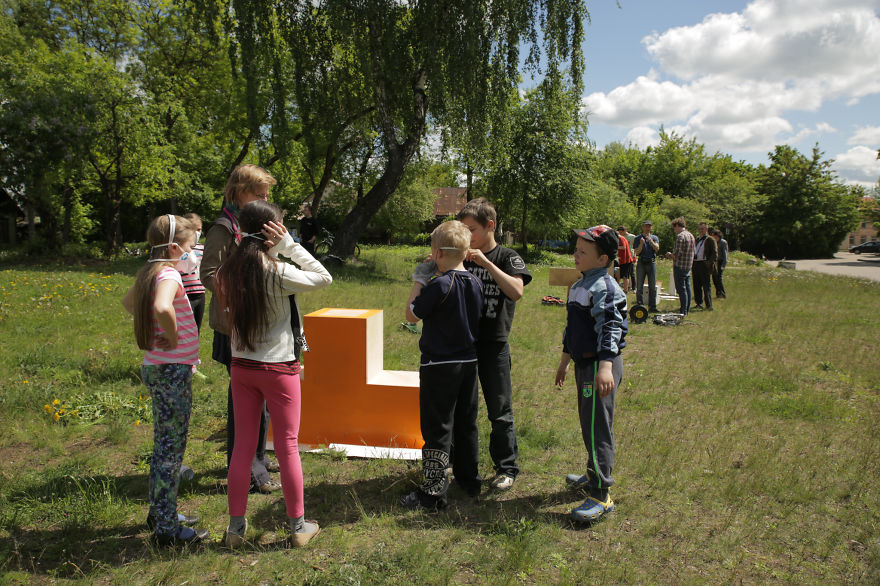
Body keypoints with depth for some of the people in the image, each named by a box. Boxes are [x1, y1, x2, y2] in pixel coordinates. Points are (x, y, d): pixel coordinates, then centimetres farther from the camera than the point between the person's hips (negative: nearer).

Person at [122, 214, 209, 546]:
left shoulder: (150, 273, 10)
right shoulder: (169, 275, -18)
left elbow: (128, 302, 28)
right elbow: (162, 307, -40)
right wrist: (173, 338, -22)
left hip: (155, 368, 10)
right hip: (172, 370, -10)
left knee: (164, 445, 20)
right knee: (171, 448, 0)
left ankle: (159, 512, 33)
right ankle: (167, 528, 10)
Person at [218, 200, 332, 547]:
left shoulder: (228, 272, -3)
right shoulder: (277, 273, -18)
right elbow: (324, 277, -8)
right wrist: (289, 244, -9)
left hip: (241, 368, 5)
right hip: (278, 368, -5)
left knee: (243, 445, 13)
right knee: (287, 446, 7)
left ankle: (236, 525, 23)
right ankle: (298, 525, 20)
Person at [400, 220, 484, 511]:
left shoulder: (440, 284, -19)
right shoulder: (475, 283, 3)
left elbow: (412, 314, -10)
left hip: (440, 364, -7)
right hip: (469, 362, 7)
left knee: (437, 428, 1)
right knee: (466, 423, 19)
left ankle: (433, 492, 9)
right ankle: (469, 479, 32)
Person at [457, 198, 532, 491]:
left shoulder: (507, 257, -5)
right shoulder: (462, 258, 7)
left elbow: (516, 291, -23)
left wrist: (485, 262, -26)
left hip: (493, 344, -4)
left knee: (500, 409, 5)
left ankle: (507, 467, 20)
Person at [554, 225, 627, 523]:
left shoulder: (604, 287, -16)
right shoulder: (581, 285, 15)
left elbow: (610, 328, -25)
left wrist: (605, 366, -33)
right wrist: (565, 359, 28)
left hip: (600, 366, -10)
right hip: (584, 364, 10)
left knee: (598, 429, -6)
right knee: (587, 424, 21)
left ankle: (601, 496, 2)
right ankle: (594, 476, 38)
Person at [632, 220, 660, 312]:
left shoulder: (654, 238, 12)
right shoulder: (638, 238, 7)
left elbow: (657, 248, -7)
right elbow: (636, 253, -1)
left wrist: (651, 241, -23)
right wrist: (641, 244, -17)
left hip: (652, 263, 1)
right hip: (641, 263, -1)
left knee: (652, 286, 1)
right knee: (639, 286, -2)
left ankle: (652, 306, 6)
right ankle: (639, 306, 3)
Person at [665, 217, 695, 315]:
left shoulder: (680, 236, -16)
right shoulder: (691, 235, 12)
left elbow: (677, 254, -22)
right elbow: (692, 252, 17)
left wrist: (670, 255, -1)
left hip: (680, 266, -9)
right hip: (688, 266, 9)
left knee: (681, 289, -5)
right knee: (687, 288, 13)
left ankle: (683, 311, -4)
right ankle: (687, 309, 19)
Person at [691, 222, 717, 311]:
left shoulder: (710, 240, -1)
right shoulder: (696, 239, 20)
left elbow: (715, 253, -6)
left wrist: (709, 263, -16)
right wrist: (692, 261, 11)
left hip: (704, 265, -7)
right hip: (695, 265, 7)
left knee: (706, 286, -6)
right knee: (696, 285, 10)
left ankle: (709, 305, -4)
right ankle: (699, 303, 19)